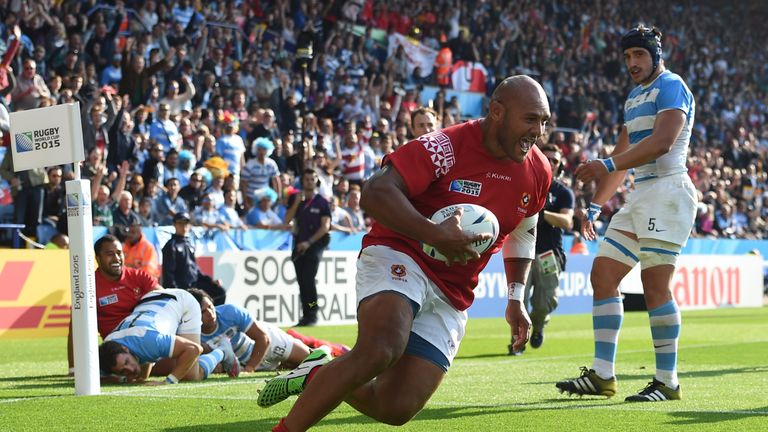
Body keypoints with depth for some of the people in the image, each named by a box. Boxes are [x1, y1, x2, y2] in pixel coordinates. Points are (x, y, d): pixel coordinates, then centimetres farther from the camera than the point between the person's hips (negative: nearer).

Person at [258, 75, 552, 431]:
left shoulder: (538, 172, 5)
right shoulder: (447, 146, -16)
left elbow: (523, 233, 25)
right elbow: (376, 192, -25)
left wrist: (516, 298, 17)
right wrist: (435, 235, -33)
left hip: (450, 298, 7)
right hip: (400, 257, -6)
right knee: (380, 350, -36)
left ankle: (318, 375, 20)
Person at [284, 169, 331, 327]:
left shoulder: (322, 202, 0)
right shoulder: (295, 198, 10)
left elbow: (325, 226, -5)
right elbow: (286, 220, 2)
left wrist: (309, 242, -12)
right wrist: (297, 203, -9)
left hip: (315, 244, -4)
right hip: (299, 243, 4)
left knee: (309, 280, -16)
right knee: (301, 281, 6)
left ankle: (312, 316, -13)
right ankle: (305, 316, 12)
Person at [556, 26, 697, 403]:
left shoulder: (670, 87, -6)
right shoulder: (635, 97, 23)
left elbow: (662, 142, -22)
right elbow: (623, 156, 27)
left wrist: (608, 165, -24)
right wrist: (595, 205, 22)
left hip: (668, 190, -10)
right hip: (640, 195, 10)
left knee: (655, 285, -13)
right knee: (603, 275, 5)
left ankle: (668, 382, -8)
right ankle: (602, 375, 7)